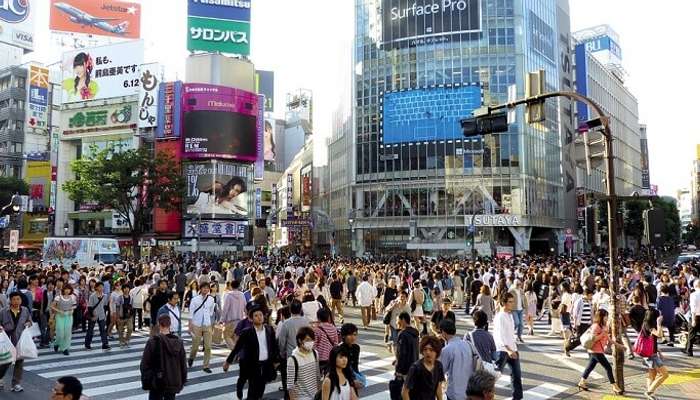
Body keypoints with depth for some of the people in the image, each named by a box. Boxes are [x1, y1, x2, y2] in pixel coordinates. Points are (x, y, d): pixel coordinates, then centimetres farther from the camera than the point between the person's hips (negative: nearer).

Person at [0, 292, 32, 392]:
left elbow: (29, 321, 14)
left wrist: (28, 324, -7)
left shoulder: (25, 310, 2)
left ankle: (16, 384, 12)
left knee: (19, 362, 3)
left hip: (21, 340, 2)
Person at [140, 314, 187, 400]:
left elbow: (145, 364, -10)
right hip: (173, 383, 3)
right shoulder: (179, 342, -4)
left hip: (157, 382, -3)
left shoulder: (153, 341, -14)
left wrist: (145, 381, 1)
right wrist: (182, 381, 14)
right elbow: (183, 364, 3)